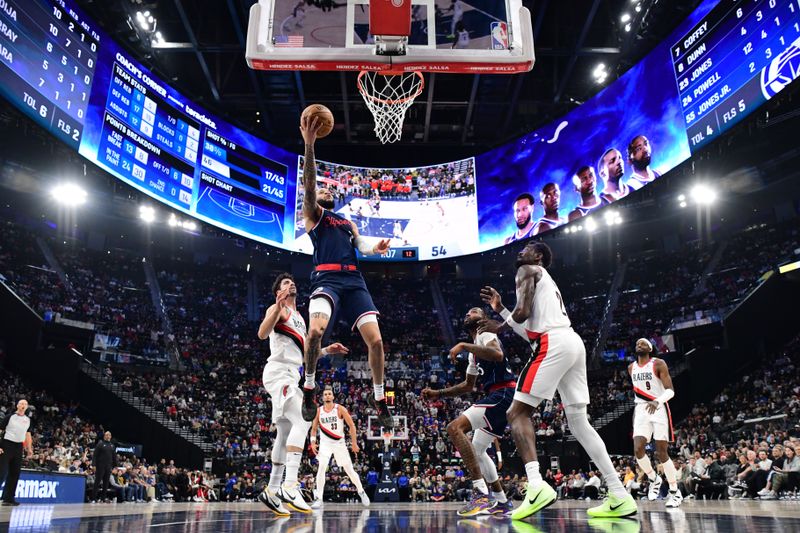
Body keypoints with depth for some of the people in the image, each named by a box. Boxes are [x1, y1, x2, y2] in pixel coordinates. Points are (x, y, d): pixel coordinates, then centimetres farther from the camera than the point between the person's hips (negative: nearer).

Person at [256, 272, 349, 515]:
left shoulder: (299, 317, 25)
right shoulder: (278, 309, -1)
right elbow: (262, 334, -20)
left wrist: (327, 350, 21)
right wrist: (277, 308, -33)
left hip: (291, 375, 10)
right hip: (278, 372, -10)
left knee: (286, 433, 11)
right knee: (302, 420, -25)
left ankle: (272, 490, 18)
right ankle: (289, 486, -31)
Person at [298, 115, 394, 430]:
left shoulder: (347, 222, 32)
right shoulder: (312, 214, 17)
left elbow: (362, 247, 18)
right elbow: (308, 184, -2)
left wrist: (376, 248, -7)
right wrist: (309, 145, -15)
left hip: (353, 280, 5)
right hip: (327, 279, -4)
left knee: (375, 339, -7)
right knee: (316, 330, -31)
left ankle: (379, 399, 10)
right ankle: (309, 387, -6)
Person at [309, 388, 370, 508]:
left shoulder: (340, 409, -8)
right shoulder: (318, 411, -1)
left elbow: (351, 425, -5)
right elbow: (314, 428, 10)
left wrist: (354, 442, -7)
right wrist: (313, 442, -4)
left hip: (339, 443, -1)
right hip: (325, 443, 1)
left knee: (349, 470, 3)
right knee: (321, 468, -17)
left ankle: (361, 492, 23)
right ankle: (318, 499, -10)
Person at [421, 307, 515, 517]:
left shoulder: (485, 334, -2)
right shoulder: (474, 351, 26)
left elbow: (498, 355, -26)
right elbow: (468, 386, 31)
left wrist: (463, 346, -24)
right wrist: (437, 394, 23)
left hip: (503, 394, -10)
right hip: (499, 397, 10)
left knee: (455, 428, -22)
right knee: (477, 450, 18)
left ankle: (482, 493, -26)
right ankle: (501, 502, 23)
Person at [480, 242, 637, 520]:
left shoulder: (528, 270, 8)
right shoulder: (548, 282, 34)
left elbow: (522, 312, -8)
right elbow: (530, 331, 32)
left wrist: (500, 326, 11)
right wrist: (500, 309, 34)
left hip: (553, 344, -9)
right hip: (573, 342, 9)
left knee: (518, 413, -8)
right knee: (578, 421, 11)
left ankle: (536, 486, -26)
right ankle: (619, 496, 10)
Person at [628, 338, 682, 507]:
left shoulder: (658, 364, -8)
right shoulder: (631, 368, 10)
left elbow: (670, 390, -16)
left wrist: (657, 401, -32)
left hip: (659, 409, -4)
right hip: (641, 410, 4)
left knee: (661, 453, -5)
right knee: (638, 450, -11)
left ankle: (675, 492, 12)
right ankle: (654, 479, 15)